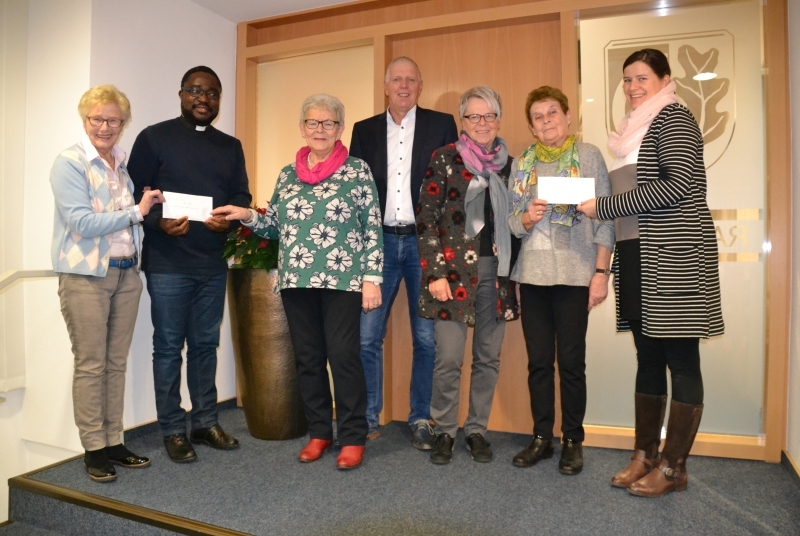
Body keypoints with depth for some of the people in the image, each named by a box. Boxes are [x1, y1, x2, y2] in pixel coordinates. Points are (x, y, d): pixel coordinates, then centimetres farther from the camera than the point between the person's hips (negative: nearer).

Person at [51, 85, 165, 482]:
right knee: (90, 364, 2)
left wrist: (150, 208, 1)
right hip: (86, 275, -6)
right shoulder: (70, 163, -6)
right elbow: (81, 223, -16)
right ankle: (93, 449, 14)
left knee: (116, 363, 11)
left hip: (126, 273, 6)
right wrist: (136, 211, -16)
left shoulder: (122, 163, 12)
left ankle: (114, 442, 21)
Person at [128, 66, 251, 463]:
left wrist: (229, 216, -12)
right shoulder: (154, 138, 1)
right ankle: (173, 430, 15)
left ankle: (205, 422, 23)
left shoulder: (230, 146, 15)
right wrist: (158, 222, -21)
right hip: (167, 263, -4)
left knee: (205, 345, 11)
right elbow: (134, 193, -3)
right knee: (169, 347, 3)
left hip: (213, 263, 4)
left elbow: (241, 194, 10)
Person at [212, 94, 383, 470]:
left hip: (342, 280, -4)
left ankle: (353, 437, 12)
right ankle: (319, 431, 25)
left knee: (343, 356, -3)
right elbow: (276, 227, 17)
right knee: (307, 358, 10)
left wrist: (372, 277, -10)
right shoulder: (287, 175, 13)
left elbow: (372, 228, -4)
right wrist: (247, 216, -2)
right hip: (296, 281, 5)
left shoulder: (357, 171, -1)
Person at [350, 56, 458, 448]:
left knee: (427, 337, 5)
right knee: (367, 335, 1)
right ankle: (367, 419, 16)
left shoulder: (442, 124, 6)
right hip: (379, 240, 2)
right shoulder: (364, 130, 12)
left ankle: (421, 419, 19)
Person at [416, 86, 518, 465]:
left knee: (488, 358, 8)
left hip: (496, 270, 4)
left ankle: (476, 429, 25)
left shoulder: (508, 164, 12)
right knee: (448, 358, -4)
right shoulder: (445, 158, 1)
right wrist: (435, 273, -11)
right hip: (455, 269, -4)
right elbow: (427, 218, -4)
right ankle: (444, 430, 16)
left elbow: (511, 220, 17)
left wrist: (513, 270, 9)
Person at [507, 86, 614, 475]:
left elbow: (604, 217, -1)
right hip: (532, 274, 3)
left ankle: (573, 440, 15)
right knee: (538, 361, 7)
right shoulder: (522, 163, 13)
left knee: (571, 361, 0)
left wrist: (601, 273, -8)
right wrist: (526, 218, -11)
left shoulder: (589, 155, 4)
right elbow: (512, 221, 13)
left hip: (574, 273, -3)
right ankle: (541, 436, 20)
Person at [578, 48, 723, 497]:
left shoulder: (673, 117, -3)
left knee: (680, 358, -2)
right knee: (648, 356, 10)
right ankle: (645, 455, 19)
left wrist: (604, 206, -15)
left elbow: (679, 184, -17)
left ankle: (673, 467, 8)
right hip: (639, 256, 9)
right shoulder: (638, 127, 21)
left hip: (674, 256, -8)